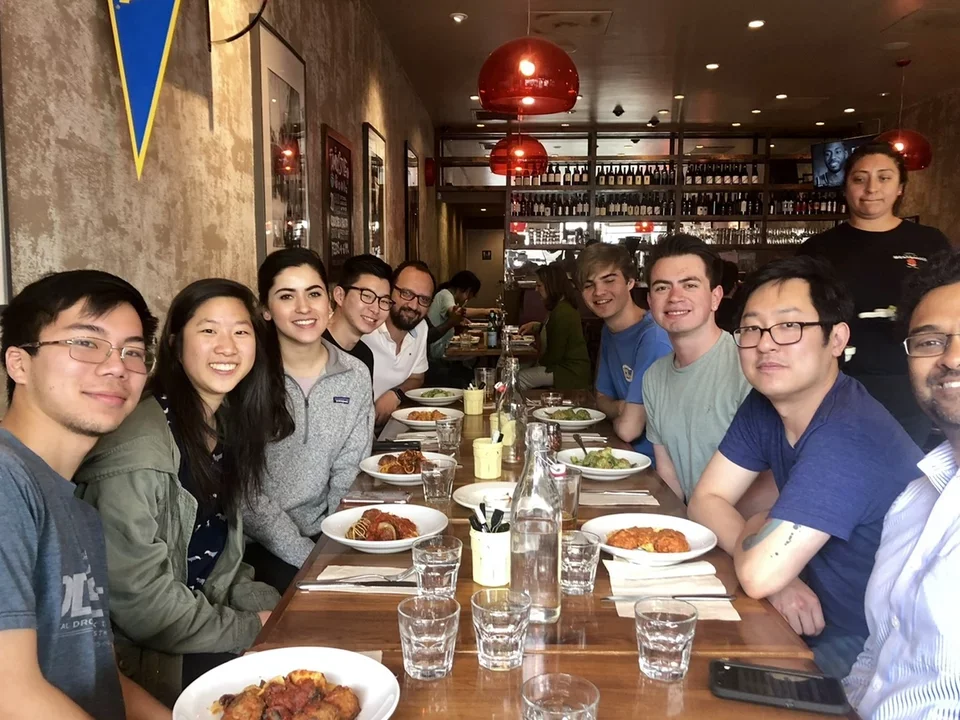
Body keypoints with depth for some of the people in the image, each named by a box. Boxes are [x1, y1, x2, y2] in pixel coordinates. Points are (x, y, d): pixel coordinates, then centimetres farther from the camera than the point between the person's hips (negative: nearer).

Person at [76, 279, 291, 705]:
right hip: (142, 657, -7)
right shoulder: (138, 448, -25)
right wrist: (250, 628, -14)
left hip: (207, 616, 8)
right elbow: (139, 600, -22)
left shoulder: (229, 425, 3)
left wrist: (269, 607, -4)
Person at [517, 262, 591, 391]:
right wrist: (535, 326, 12)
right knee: (520, 370, 10)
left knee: (520, 379, -10)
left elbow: (555, 354, -21)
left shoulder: (562, 312, -25)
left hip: (570, 372, -10)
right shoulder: (562, 306, 8)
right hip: (565, 364, 10)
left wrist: (538, 362, -2)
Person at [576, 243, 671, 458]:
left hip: (657, 464, -7)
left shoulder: (654, 337, -21)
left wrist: (616, 416, -2)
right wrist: (622, 408, -7)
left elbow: (628, 429, -23)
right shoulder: (609, 330, 6)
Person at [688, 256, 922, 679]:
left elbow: (758, 574, -33)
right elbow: (707, 500, -1)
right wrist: (778, 575, -17)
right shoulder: (764, 406, -3)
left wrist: (753, 528, -10)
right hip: (817, 625, 7)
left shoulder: (847, 437, -30)